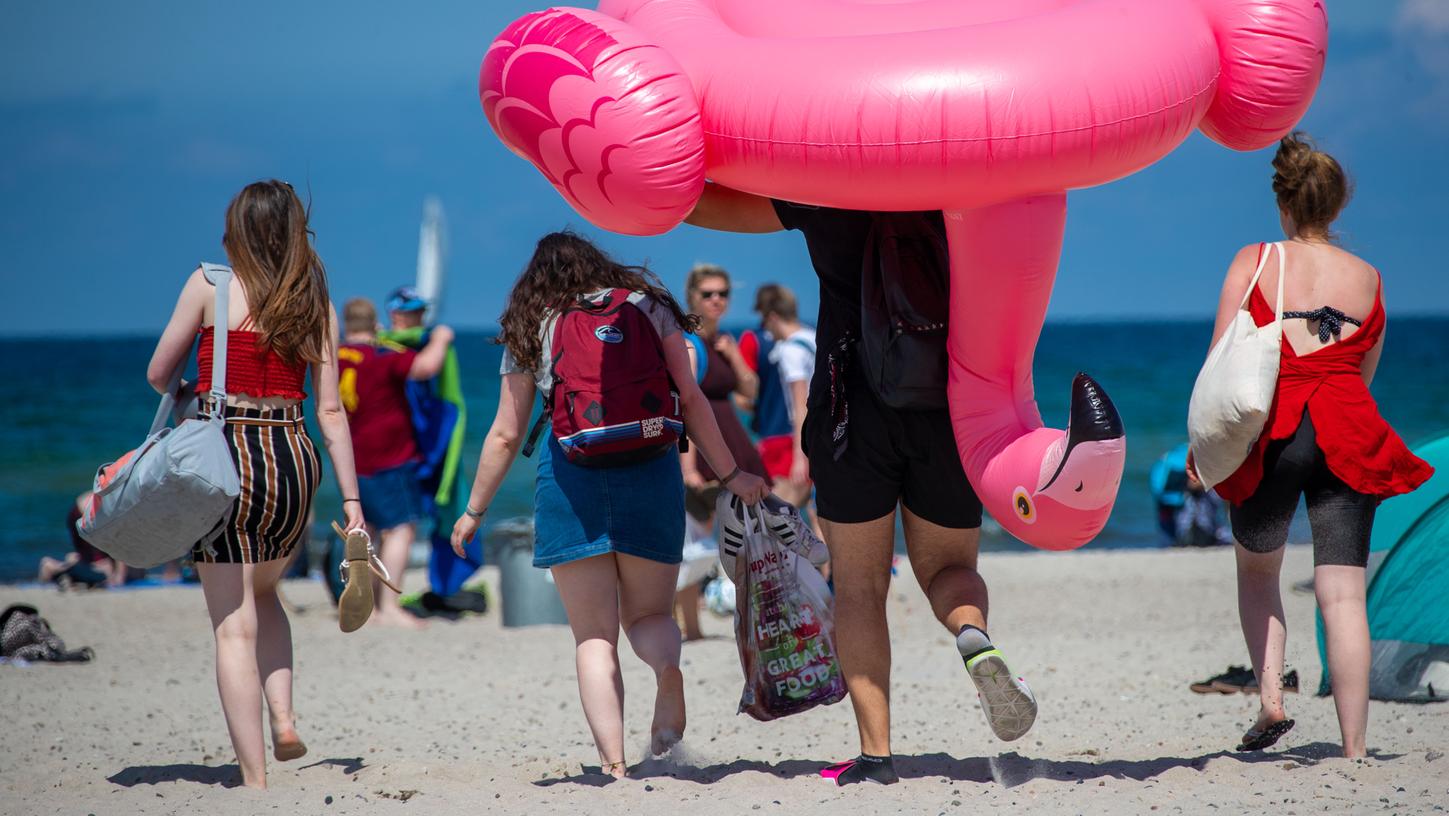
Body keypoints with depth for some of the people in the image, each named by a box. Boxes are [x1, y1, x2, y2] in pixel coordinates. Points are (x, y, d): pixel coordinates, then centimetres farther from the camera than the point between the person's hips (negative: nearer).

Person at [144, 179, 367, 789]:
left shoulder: (210, 285, -3)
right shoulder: (315, 304, 7)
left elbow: (157, 374, 5)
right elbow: (331, 412, 7)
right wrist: (351, 499, 10)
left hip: (228, 457, -4)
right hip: (296, 459, 4)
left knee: (234, 626, -1)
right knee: (262, 594, 30)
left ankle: (254, 779, -5)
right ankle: (283, 718, 13)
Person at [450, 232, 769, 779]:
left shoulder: (530, 331, 12)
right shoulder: (647, 306, 13)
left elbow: (505, 435, 12)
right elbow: (690, 399, 6)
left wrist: (474, 511, 22)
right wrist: (729, 474, 11)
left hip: (568, 474, -1)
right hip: (650, 471, 1)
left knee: (594, 636, 6)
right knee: (647, 613, 14)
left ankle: (613, 764, -9)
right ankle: (668, 665, -22)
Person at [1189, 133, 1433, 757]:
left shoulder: (1254, 262, 4)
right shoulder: (1367, 277, 11)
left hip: (1271, 435, -1)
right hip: (1348, 435, 1)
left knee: (1256, 570, 22)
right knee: (1343, 592, -1)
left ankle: (1270, 701, 4)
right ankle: (1354, 749, -7)